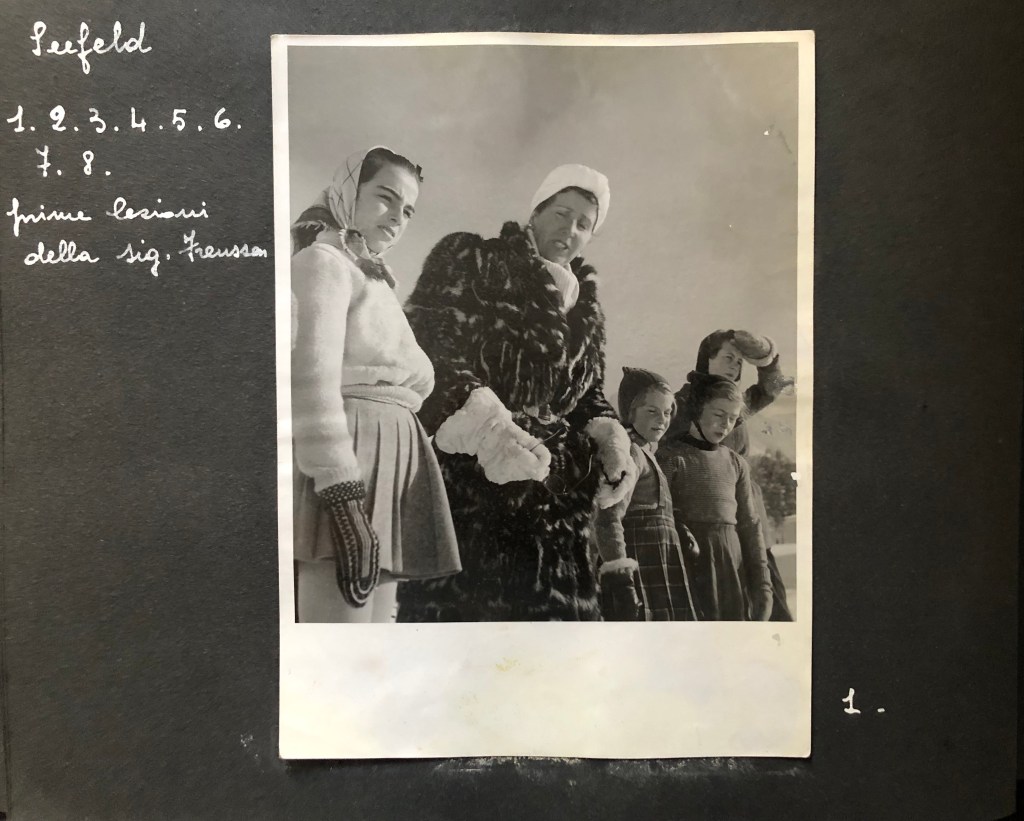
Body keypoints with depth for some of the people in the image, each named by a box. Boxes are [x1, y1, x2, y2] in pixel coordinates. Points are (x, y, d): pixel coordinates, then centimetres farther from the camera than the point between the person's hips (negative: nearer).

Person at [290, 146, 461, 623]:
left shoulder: (375, 280, 27)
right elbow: (312, 378, -15)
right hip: (343, 463, -9)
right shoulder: (321, 260, 0)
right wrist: (342, 497, -24)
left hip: (386, 459, 9)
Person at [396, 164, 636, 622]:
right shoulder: (470, 261, 5)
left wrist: (611, 442, 1)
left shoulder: (584, 307, 22)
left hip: (551, 501, 6)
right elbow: (427, 348, -8)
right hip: (463, 482, -6)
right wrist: (487, 426, -24)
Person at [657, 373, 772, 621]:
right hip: (689, 568, -5)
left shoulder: (736, 463, 13)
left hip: (733, 570, 5)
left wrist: (761, 584, 9)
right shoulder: (671, 457, -3)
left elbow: (750, 526, 13)